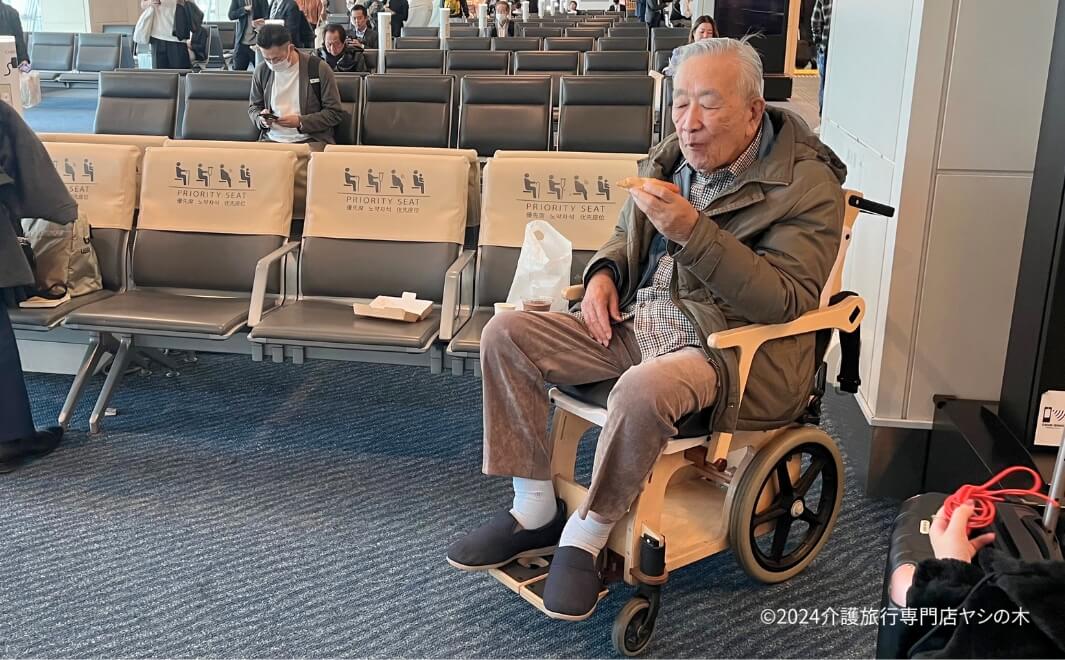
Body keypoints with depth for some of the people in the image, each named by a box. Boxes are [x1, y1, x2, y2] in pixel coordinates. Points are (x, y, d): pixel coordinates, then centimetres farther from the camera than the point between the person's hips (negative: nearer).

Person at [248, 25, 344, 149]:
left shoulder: (318, 68, -5)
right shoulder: (261, 71, 8)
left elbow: (335, 113, -4)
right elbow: (253, 107, 23)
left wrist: (300, 122, -15)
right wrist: (261, 119, -2)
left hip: (311, 139, -2)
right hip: (272, 139, 3)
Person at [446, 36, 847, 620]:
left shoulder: (808, 183, -9)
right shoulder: (669, 158, 10)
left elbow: (786, 300, -19)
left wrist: (693, 232, -26)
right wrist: (603, 273, 0)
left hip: (737, 349, -6)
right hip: (635, 325, 7)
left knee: (644, 389, -39)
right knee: (506, 334, -8)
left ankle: (588, 534, -13)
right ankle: (535, 510, -1)